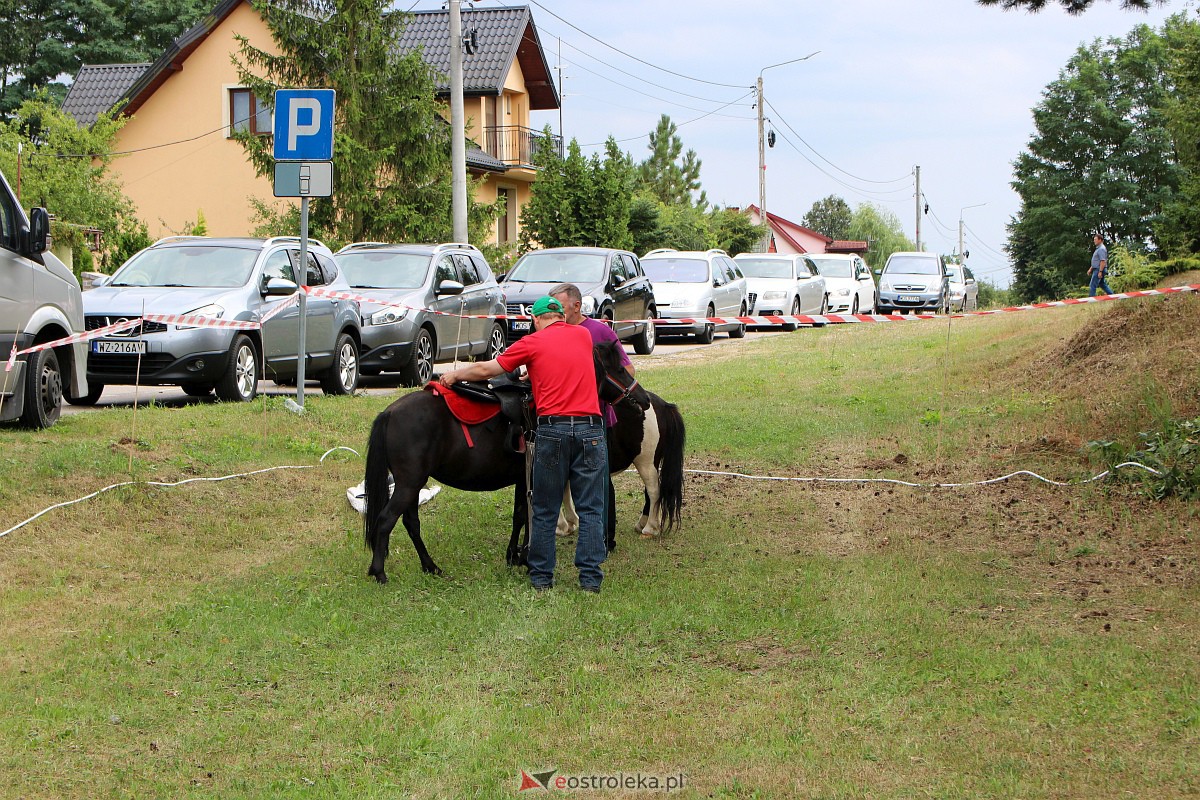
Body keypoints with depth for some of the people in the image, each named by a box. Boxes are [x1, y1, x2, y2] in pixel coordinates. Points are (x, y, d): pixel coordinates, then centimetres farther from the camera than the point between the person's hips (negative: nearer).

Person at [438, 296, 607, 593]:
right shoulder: (583, 335, 13)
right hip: (590, 427, 2)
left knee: (545, 510, 8)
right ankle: (590, 576, 1)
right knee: (590, 509, 4)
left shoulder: (532, 343, 4)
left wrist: (455, 375, 22)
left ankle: (541, 576, 13)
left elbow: (486, 370, 7)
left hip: (552, 427, -2)